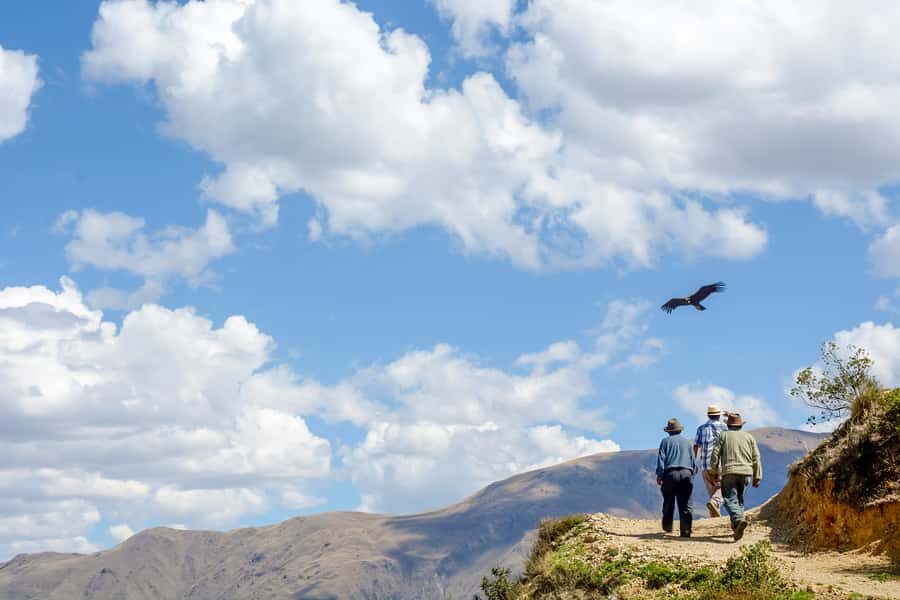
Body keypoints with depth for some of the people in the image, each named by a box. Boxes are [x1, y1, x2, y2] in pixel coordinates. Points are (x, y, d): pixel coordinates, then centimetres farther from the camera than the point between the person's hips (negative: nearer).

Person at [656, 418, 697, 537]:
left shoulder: (666, 441, 8)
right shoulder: (687, 442, 15)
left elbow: (661, 459, 0)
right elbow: (693, 460, 15)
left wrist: (659, 475, -1)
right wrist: (692, 472, 26)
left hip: (670, 473, -1)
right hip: (686, 473, 1)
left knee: (668, 502, 12)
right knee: (685, 504, -1)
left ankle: (667, 527, 18)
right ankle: (686, 530, -11)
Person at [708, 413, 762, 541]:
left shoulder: (723, 435, 6)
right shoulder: (749, 437, 13)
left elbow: (715, 454, -1)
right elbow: (756, 458, 9)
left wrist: (715, 471, 10)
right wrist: (757, 477, 11)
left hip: (729, 472, -3)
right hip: (745, 472, 3)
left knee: (730, 499, -9)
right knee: (739, 498, 18)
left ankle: (739, 519, -34)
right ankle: (736, 525, 14)